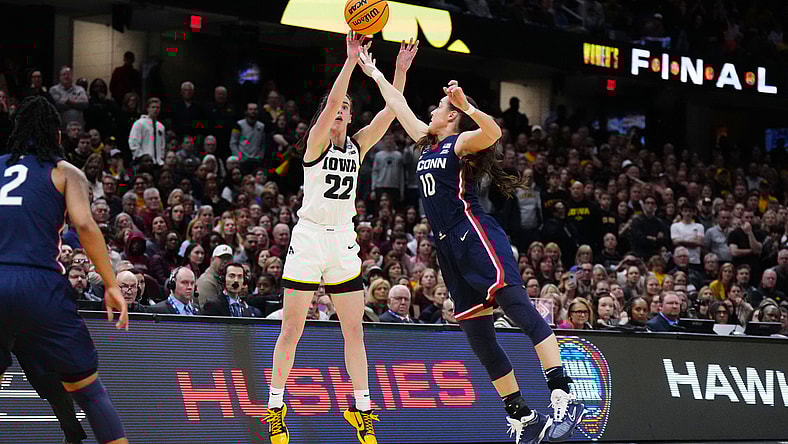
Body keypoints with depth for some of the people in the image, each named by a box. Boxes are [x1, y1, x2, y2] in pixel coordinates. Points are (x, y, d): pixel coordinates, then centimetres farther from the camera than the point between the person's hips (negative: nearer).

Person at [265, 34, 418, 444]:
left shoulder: (358, 145, 10)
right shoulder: (316, 141, -3)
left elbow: (389, 112, 0)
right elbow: (331, 102, -20)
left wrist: (401, 70, -11)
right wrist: (352, 58, -26)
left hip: (343, 241, 5)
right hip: (309, 237, -5)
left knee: (354, 330, 4)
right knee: (291, 330, -3)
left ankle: (362, 410, 10)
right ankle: (275, 409, 5)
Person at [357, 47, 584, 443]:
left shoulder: (461, 143, 0)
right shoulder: (428, 144, 21)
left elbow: (492, 133, -22)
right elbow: (399, 107, 33)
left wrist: (466, 105, -34)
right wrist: (373, 73, 39)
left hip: (476, 238, -9)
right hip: (449, 247, 9)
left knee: (519, 308, -21)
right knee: (477, 335, 4)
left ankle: (564, 399, -33)